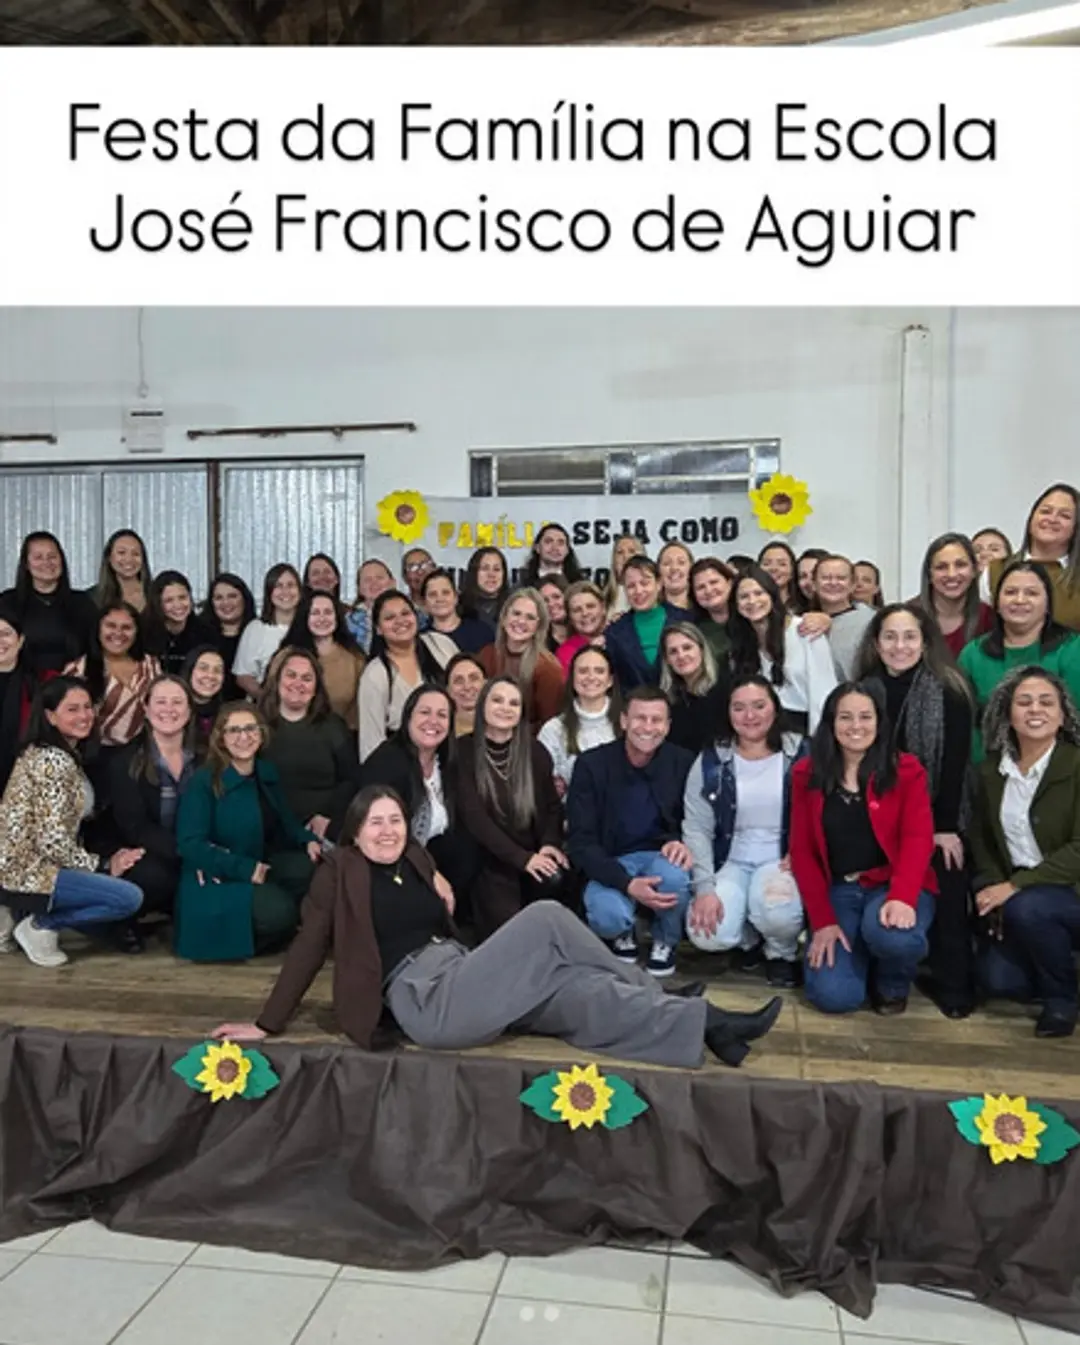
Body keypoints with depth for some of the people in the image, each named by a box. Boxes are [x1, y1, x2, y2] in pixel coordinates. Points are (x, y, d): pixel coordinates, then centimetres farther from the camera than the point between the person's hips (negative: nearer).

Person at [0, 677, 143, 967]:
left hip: (24, 863, 10)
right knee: (129, 898, -19)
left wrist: (104, 863, 5)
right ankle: (39, 925, -3)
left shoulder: (54, 753, 11)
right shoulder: (54, 761, -19)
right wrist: (104, 866, -11)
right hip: (27, 870, -10)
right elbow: (54, 841, -24)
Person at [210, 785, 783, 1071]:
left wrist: (446, 903, 7)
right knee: (546, 917, -20)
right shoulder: (341, 870, 3)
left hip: (465, 985, 7)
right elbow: (309, 947, -2)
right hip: (426, 1002, -7)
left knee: (578, 989, -17)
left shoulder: (417, 859, 20)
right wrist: (267, 1024, -7)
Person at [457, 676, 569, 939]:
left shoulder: (535, 751, 5)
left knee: (556, 879, -22)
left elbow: (552, 805, 8)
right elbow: (473, 816, -11)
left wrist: (550, 844, -13)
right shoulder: (464, 751, -6)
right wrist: (521, 858, -18)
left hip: (534, 854, 4)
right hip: (490, 859, -3)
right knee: (506, 925, -21)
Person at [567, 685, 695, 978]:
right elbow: (580, 841, -12)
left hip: (661, 855, 2)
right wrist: (627, 884, -26)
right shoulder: (592, 765, -10)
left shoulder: (683, 762, -5)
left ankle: (665, 941, 2)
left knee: (674, 877, -34)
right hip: (611, 863, -1)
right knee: (608, 917, -33)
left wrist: (685, 842, -20)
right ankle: (624, 935, 10)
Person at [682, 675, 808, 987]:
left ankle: (783, 952, 4)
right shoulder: (710, 761, 0)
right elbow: (695, 829, -3)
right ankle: (750, 937, 14)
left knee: (774, 911, -35)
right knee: (707, 935, -24)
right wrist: (704, 887, -14)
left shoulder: (802, 754, -1)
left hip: (783, 860, -1)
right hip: (731, 863, 2)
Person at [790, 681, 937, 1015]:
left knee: (891, 934, -37)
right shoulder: (806, 774, 3)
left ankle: (894, 982, 3)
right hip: (837, 890, 1)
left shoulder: (906, 770, -1)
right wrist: (822, 920, -10)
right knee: (833, 996, -19)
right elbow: (802, 850, 1)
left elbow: (918, 839, -11)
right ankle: (857, 957, 19)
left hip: (892, 886, -1)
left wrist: (902, 897, -30)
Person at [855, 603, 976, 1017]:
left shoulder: (949, 692, -8)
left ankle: (953, 985, 14)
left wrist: (946, 826, -14)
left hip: (939, 819, -3)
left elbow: (955, 764, -10)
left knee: (946, 901, 0)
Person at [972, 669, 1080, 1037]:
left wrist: (1014, 887, -25)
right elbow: (982, 840, 8)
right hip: (1017, 896, 5)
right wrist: (992, 886, -9)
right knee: (998, 981, -11)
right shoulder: (992, 770, 0)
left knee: (1027, 908, -34)